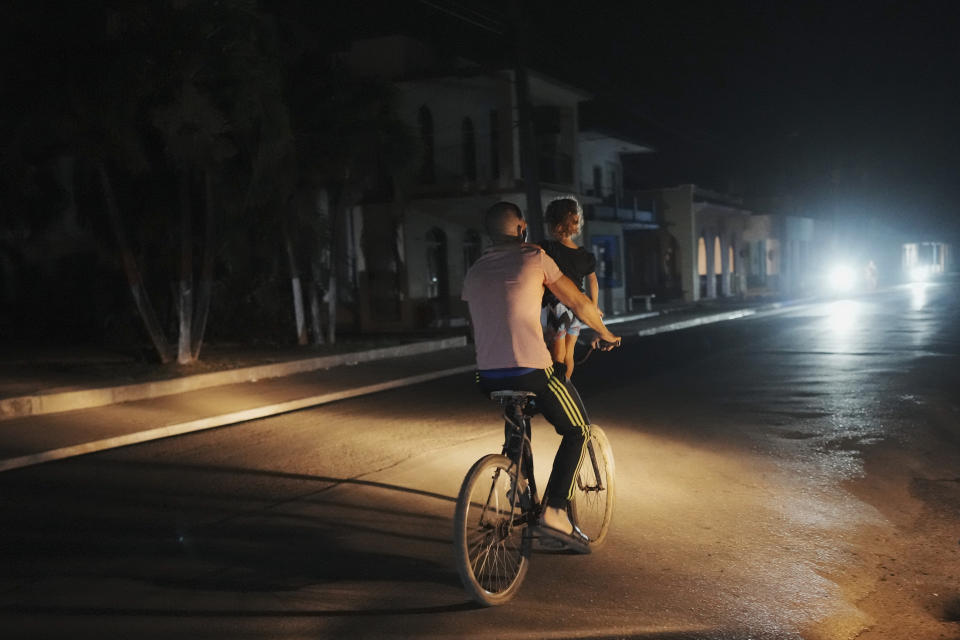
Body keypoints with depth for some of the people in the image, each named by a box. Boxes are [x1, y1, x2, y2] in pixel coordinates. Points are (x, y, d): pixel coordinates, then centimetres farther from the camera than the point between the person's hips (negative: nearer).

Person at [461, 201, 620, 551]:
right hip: (531, 371, -5)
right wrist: (605, 333, 26)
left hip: (488, 376, 6)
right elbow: (579, 304, 7)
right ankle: (554, 511, 0)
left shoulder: (474, 272, 15)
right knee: (577, 430, 14)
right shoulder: (534, 258, 1)